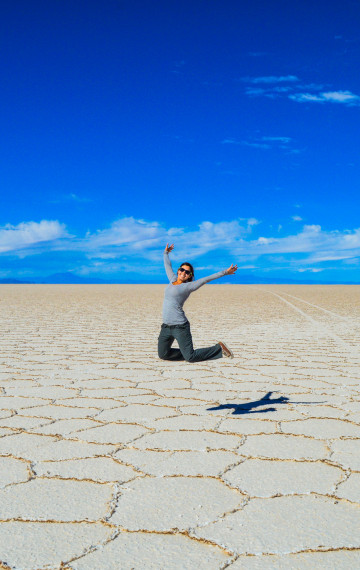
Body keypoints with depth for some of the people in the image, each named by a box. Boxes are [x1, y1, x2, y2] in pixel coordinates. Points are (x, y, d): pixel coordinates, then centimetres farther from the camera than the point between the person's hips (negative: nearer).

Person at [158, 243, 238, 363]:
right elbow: (168, 266, 30)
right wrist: (166, 253, 43)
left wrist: (225, 272, -12)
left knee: (190, 358, -6)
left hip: (180, 326, -7)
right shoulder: (172, 280, 13)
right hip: (166, 326, 7)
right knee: (163, 355, 7)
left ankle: (219, 348, 13)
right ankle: (187, 353, 26)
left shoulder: (188, 286, -4)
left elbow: (206, 279, -9)